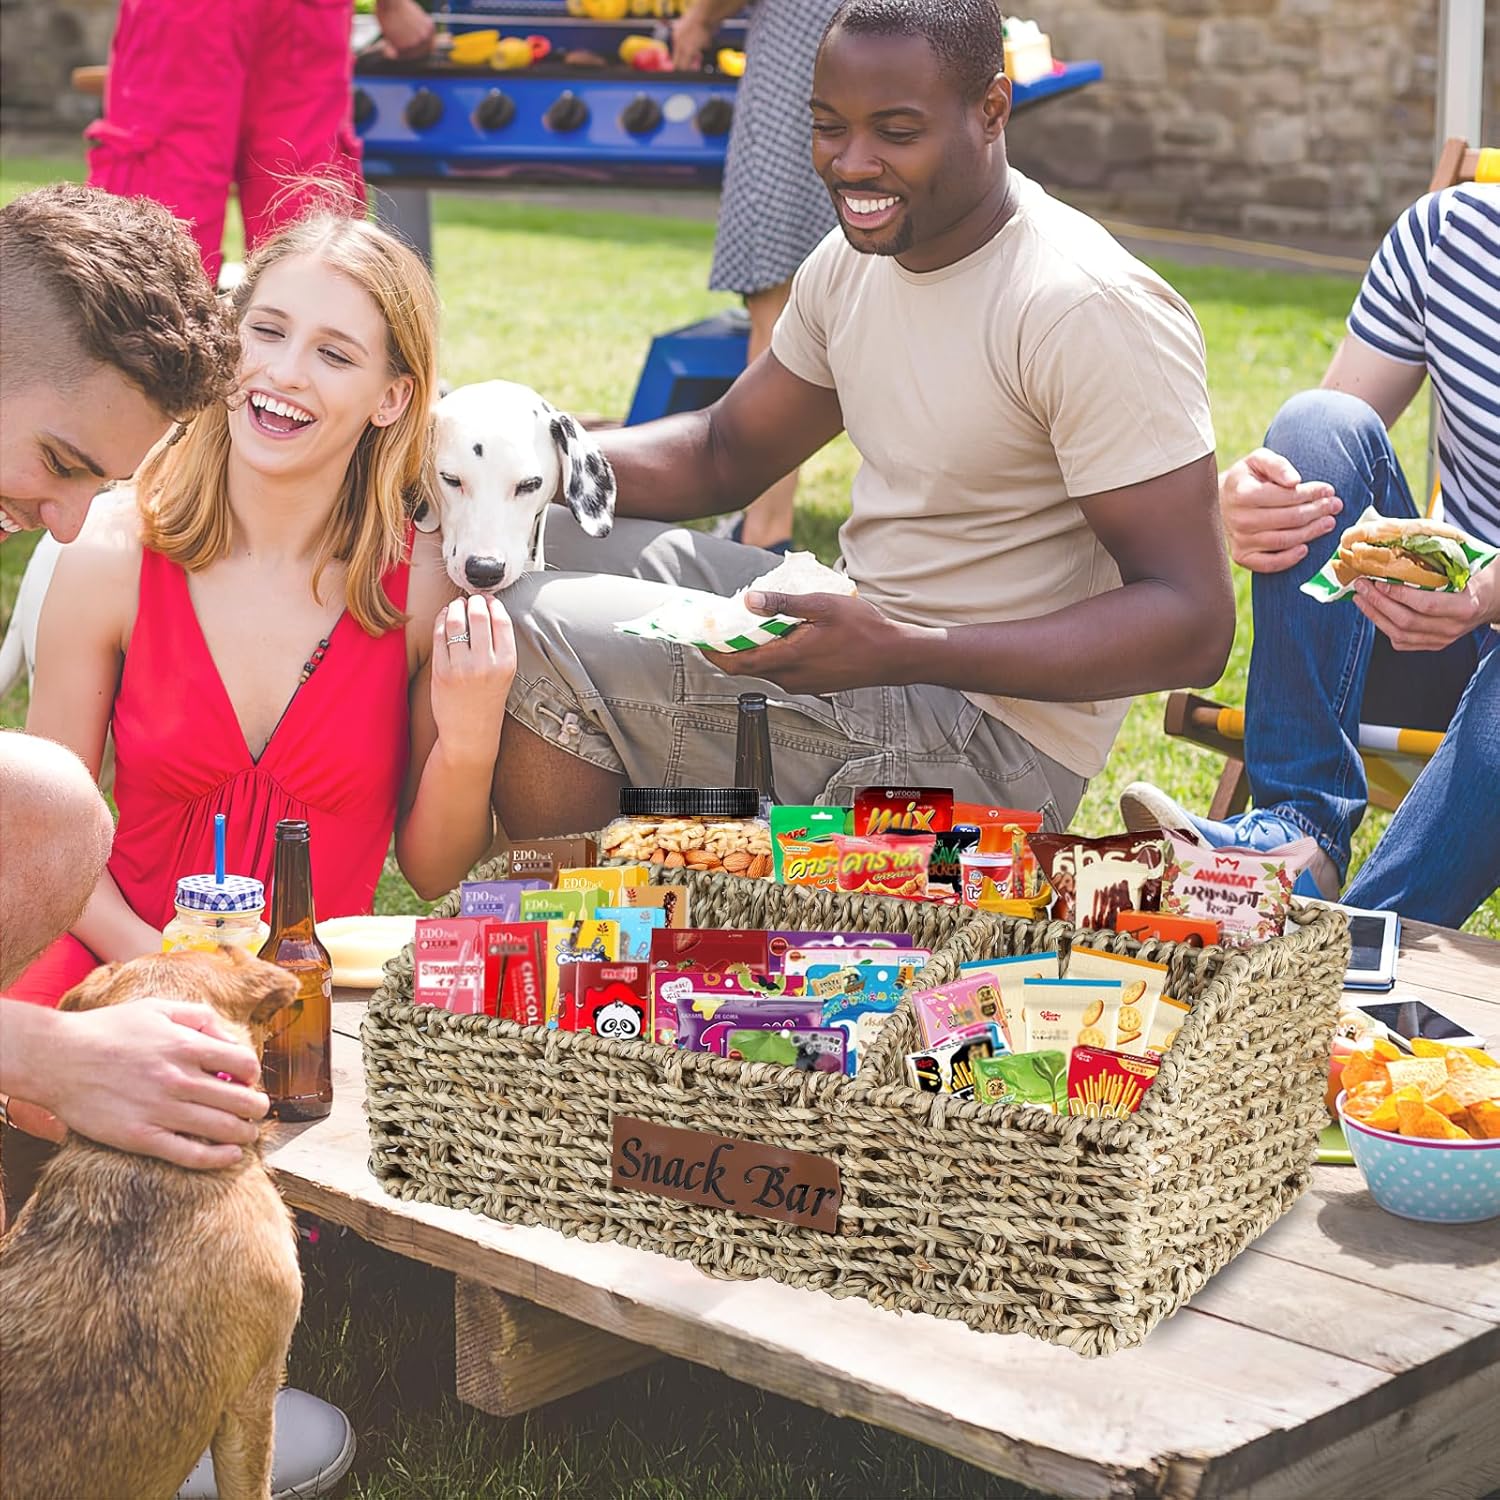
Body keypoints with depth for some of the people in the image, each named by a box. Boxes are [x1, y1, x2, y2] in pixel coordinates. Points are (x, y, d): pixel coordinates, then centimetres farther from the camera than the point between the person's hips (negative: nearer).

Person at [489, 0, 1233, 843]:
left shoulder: (1088, 311, -21)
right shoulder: (856, 262, 5)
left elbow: (1194, 624, -24)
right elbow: (724, 456, 17)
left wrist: (898, 653, -34)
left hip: (990, 742, -9)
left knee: (540, 639, -17)